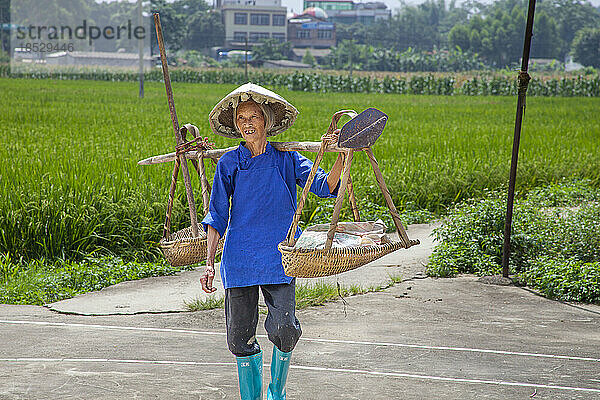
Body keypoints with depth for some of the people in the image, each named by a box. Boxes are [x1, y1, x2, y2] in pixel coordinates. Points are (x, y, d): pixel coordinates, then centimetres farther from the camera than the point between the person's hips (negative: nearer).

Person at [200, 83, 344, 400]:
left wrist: (341, 157, -24)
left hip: (278, 256, -1)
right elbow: (217, 215, 5)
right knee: (241, 337, 3)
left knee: (284, 330, -11)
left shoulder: (286, 159, 4)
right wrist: (209, 262, -2)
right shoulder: (229, 163, 4)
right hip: (239, 260, 1)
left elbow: (324, 187, -7)